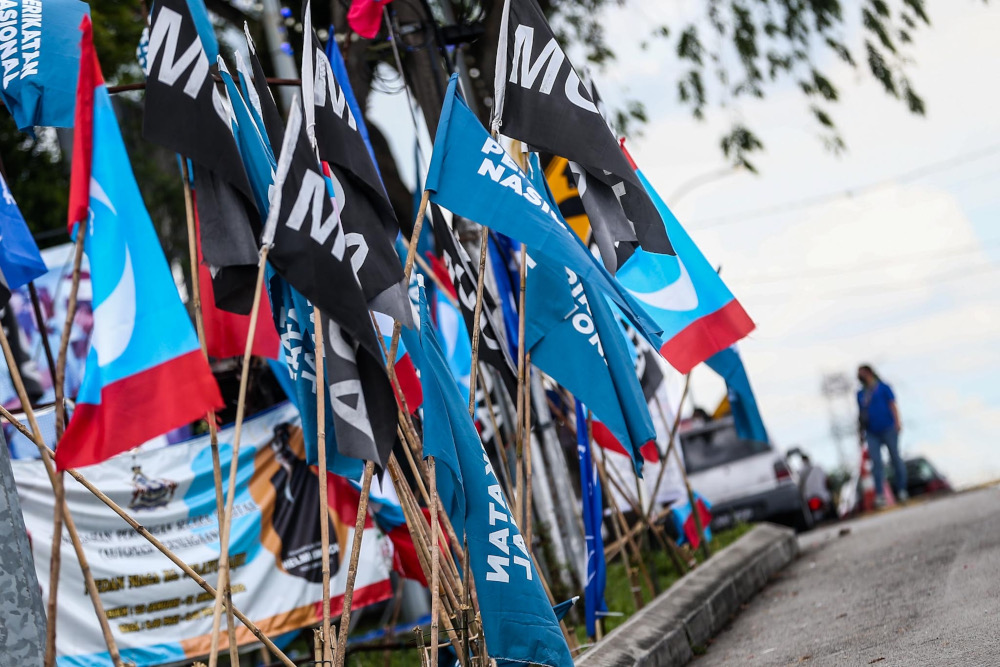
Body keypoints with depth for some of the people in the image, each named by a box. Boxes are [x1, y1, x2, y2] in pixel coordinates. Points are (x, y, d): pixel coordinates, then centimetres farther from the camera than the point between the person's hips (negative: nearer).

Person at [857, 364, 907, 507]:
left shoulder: (883, 388, 4)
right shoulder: (860, 394, 16)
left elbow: (892, 405, -2)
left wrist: (897, 422, -13)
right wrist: (861, 432, 15)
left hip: (888, 429, -3)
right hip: (872, 433, 3)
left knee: (895, 458, 3)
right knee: (876, 462, -6)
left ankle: (901, 491, 10)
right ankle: (880, 495, -10)